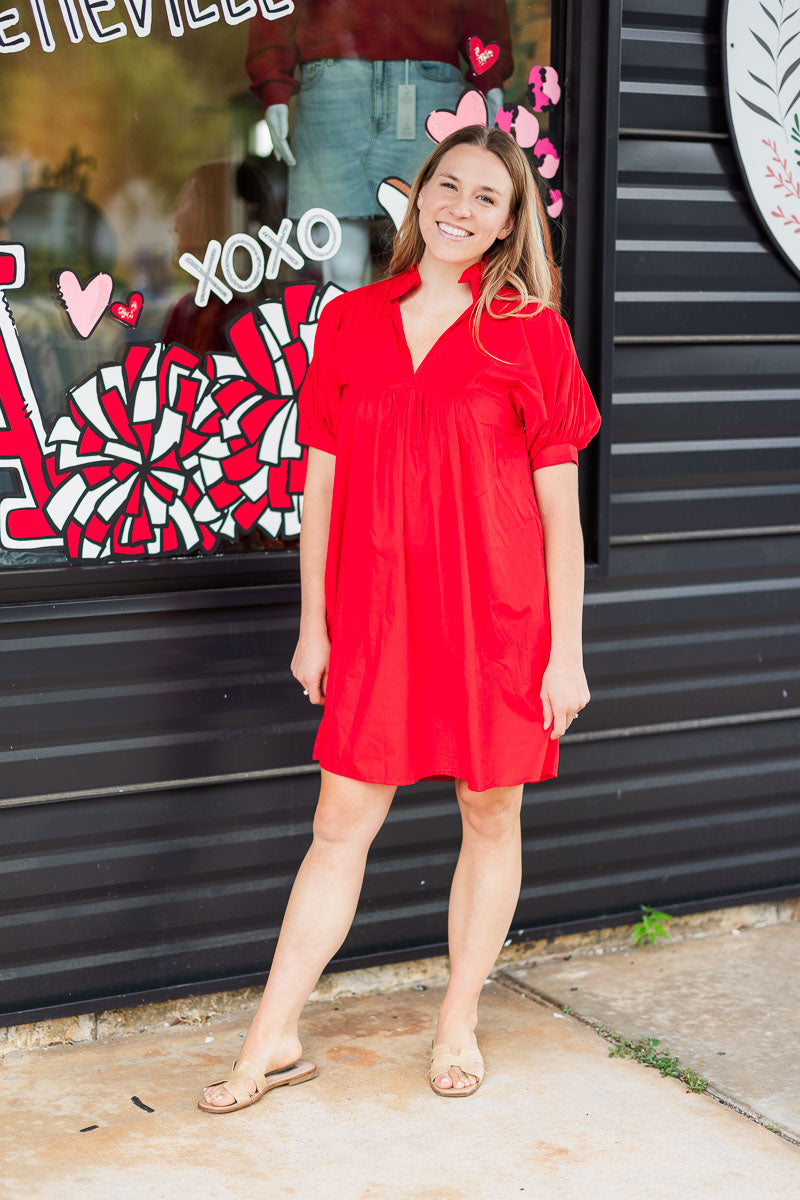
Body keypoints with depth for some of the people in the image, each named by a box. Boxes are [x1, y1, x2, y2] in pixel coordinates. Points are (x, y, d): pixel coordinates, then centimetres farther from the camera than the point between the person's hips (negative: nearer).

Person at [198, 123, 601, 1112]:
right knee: (340, 823, 6)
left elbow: (560, 506, -2)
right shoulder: (350, 324, 5)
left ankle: (459, 1023, 27)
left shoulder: (532, 333, -3)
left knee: (490, 814, 10)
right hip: (376, 614, 2)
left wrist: (565, 651, -4)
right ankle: (274, 1039, 15)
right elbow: (321, 483, 8)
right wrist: (312, 624, 8)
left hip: (496, 617, -1)